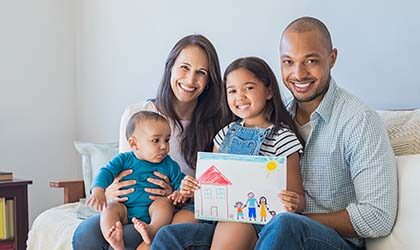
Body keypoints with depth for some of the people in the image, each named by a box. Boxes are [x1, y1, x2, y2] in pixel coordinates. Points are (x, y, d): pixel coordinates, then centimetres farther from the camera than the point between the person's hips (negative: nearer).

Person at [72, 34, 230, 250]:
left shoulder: (216, 123, 0)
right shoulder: (135, 115, 4)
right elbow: (123, 171, 11)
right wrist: (109, 192, -12)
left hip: (184, 211, -2)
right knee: (86, 233, -28)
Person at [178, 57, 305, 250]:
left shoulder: (282, 137, -2)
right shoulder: (226, 134, 14)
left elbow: (297, 197, -2)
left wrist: (294, 203, -25)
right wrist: (192, 189, 0)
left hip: (258, 216, -4)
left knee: (235, 227, -36)